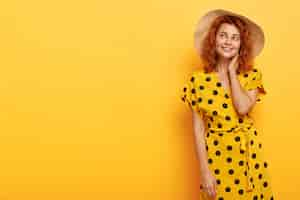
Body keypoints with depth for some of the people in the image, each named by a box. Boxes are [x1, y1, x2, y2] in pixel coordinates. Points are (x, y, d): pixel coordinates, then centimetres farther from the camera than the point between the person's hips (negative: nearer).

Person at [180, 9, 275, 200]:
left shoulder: (252, 75, -3)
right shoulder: (198, 79, -7)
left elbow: (243, 109, -21)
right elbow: (198, 128, -6)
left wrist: (232, 72, -12)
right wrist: (204, 170, -9)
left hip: (248, 152, 1)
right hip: (215, 154, -1)